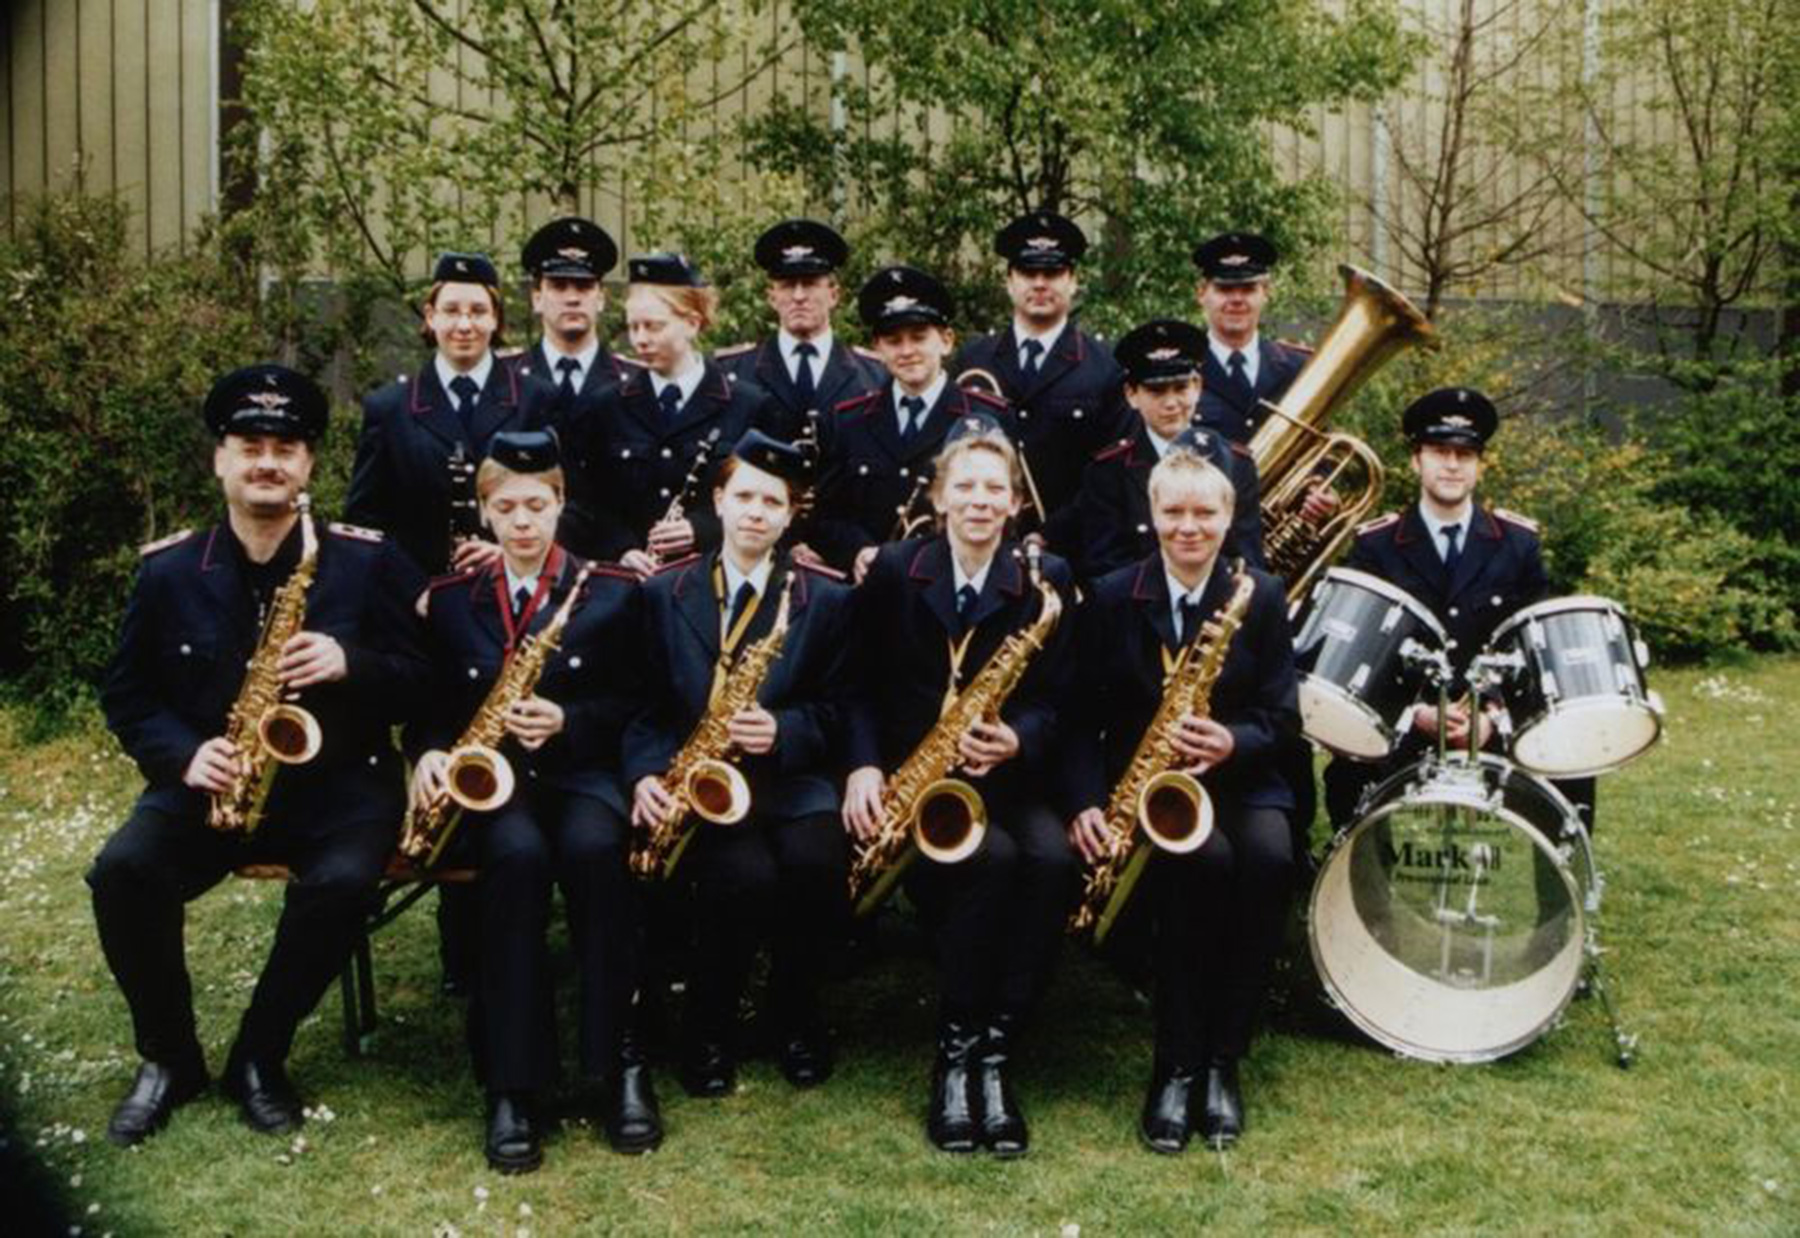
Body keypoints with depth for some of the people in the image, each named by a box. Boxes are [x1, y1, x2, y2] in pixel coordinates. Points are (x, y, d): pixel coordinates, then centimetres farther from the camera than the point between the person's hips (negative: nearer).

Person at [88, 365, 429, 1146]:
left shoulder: (367, 560, -1)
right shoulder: (168, 569, 4)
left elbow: (422, 678, 0)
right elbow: (125, 692, 8)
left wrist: (350, 665, -21)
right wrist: (183, 755, -11)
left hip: (336, 782, -2)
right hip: (209, 781, 2)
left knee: (342, 882, -32)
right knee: (122, 871, -25)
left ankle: (258, 1058, -7)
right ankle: (168, 1057, -1)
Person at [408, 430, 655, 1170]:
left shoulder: (611, 592, 8)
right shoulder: (450, 599, 13)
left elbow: (633, 703, 5)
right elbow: (429, 706, 14)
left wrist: (567, 721, -13)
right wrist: (429, 754, -8)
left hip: (580, 771, 0)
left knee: (591, 846, -37)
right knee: (517, 853, -36)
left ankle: (618, 1059, -22)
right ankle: (512, 1083, -29)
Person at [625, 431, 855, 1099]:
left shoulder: (827, 597, 9)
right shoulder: (663, 592, 10)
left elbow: (834, 711, 7)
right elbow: (644, 706, 8)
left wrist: (781, 730, -15)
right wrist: (647, 774, -11)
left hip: (790, 778, 1)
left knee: (817, 863, -32)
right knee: (746, 874, -32)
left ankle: (796, 1012, -1)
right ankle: (710, 1027, -4)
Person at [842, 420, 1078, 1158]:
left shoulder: (1046, 579, 5)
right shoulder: (894, 570, 5)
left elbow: (1053, 701, 1)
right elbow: (863, 685, 4)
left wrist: (1015, 739, -21)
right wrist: (864, 765, -13)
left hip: (1006, 777, 2)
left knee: (1053, 857, -31)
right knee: (990, 855, -32)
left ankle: (993, 1052, -20)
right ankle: (954, 1053, -18)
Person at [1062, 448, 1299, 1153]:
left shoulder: (1262, 597, 5)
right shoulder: (1112, 598, 2)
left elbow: (1282, 716, 2)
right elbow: (1084, 716, 0)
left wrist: (1232, 742, -20)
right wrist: (1084, 802, -15)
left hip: (1238, 780, 2)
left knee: (1269, 859, -32)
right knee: (1204, 860, -34)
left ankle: (1222, 1062, -17)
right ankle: (1175, 1067, -20)